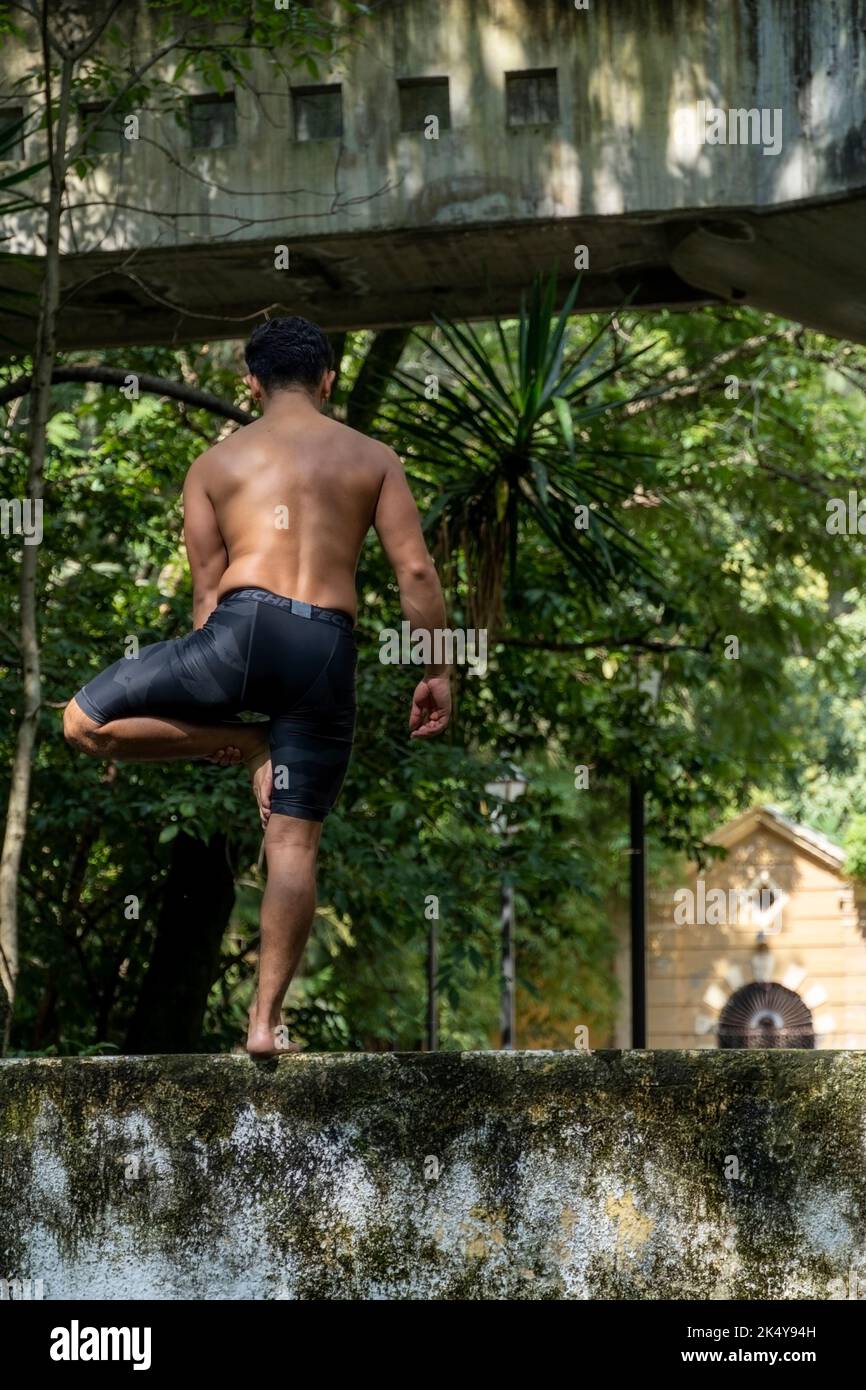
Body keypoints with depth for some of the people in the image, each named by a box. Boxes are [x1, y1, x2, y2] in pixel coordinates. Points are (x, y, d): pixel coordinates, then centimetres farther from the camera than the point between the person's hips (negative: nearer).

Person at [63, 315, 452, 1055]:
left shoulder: (215, 464, 16)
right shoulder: (374, 458, 16)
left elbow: (208, 588, 14)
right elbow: (416, 570, 5)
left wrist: (211, 714, 21)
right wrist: (437, 673, 11)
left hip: (247, 628, -2)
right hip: (329, 648, 2)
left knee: (85, 721, 14)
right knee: (295, 840, 6)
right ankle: (267, 1020, 3)